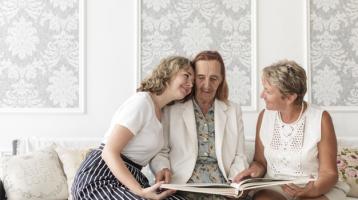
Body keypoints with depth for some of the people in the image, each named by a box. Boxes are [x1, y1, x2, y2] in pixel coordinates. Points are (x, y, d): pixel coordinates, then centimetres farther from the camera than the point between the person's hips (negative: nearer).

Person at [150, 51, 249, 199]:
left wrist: (239, 179, -7)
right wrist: (163, 169, -16)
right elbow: (160, 152, 6)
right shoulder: (171, 110, 8)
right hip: (183, 186, -2)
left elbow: (239, 156, 13)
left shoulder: (233, 111, 16)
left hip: (223, 186, 3)